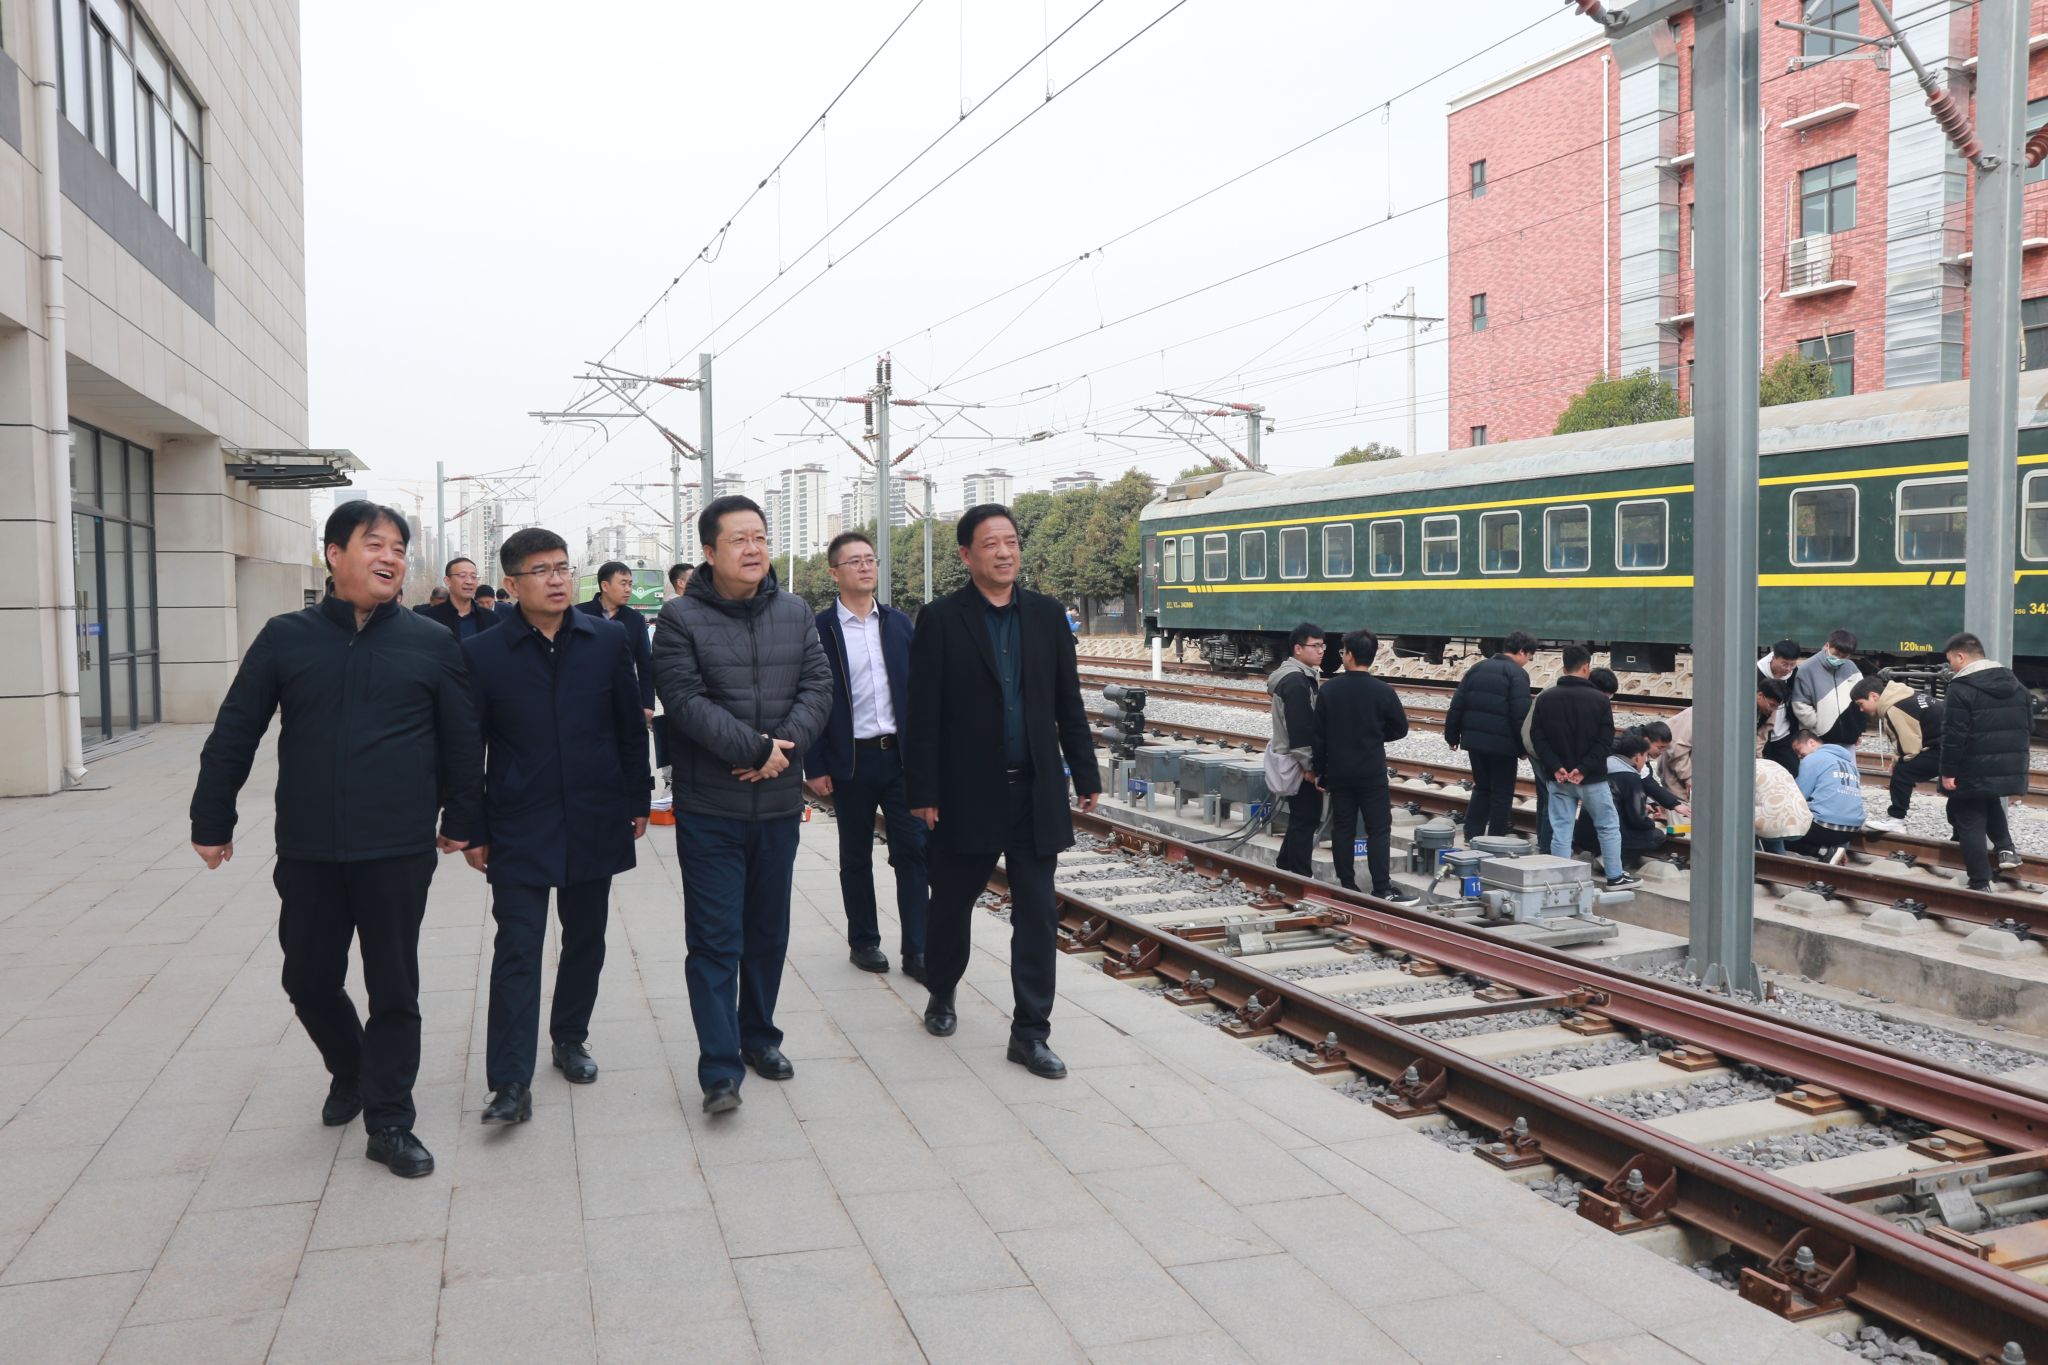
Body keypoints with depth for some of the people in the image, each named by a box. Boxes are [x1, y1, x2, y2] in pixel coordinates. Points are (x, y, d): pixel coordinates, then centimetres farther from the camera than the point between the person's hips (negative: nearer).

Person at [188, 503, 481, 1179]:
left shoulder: (432, 643, 0)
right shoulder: (286, 638, 2)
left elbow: (463, 742, 5)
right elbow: (233, 735, 6)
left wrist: (460, 819, 9)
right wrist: (211, 822, 7)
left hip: (398, 852, -2)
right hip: (307, 851, 2)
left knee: (394, 990, 5)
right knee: (309, 980, 12)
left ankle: (389, 1119, 19)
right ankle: (349, 1071, 40)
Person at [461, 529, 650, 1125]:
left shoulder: (608, 641, 1)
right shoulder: (482, 654, -4)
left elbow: (631, 728, 7)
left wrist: (636, 803, 6)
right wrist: (472, 830, -1)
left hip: (594, 824, 3)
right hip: (518, 830, -2)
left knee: (586, 941, 15)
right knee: (517, 952, -4)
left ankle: (570, 1038, 35)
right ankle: (511, 1083, -1)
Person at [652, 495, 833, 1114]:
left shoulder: (795, 613, 6)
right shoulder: (681, 617, -7)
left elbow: (819, 686, 0)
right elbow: (686, 700, -16)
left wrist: (785, 743, -17)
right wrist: (757, 748, -19)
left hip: (779, 802, 4)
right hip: (709, 807, -4)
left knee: (768, 930, 16)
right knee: (715, 940, -1)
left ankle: (758, 1035, 33)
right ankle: (720, 1068, 4)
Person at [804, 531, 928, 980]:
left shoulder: (898, 623, 8)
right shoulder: (819, 630, -3)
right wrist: (815, 766, -7)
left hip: (901, 754, 3)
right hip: (851, 759, -2)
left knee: (913, 850, -1)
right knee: (856, 856, 10)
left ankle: (916, 949, 4)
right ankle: (863, 941, 23)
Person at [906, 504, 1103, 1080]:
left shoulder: (1046, 614, 6)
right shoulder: (940, 620, -4)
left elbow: (1068, 701, 9)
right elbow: (923, 714, -6)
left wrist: (1086, 774, 6)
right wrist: (923, 793, -10)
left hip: (1035, 790, 3)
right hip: (967, 792, -2)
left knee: (1037, 915, 2)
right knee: (952, 904, 13)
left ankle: (1030, 1032, 11)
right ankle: (942, 994, 38)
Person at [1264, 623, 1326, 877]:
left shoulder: (1303, 676, 14)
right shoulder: (1296, 681, -19)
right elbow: (1299, 728, -23)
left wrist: (1312, 763, 20)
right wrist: (1308, 766, -21)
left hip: (1300, 761, 10)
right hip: (1299, 762, -10)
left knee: (1302, 818, 16)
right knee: (1305, 820, -4)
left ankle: (1284, 867, 25)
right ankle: (1301, 877, 1)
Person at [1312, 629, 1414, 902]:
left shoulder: (1328, 690, -2)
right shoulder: (1383, 692, -8)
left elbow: (1319, 735, 1)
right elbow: (1399, 729, 3)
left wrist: (1320, 771, 9)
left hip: (1338, 773, 3)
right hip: (1372, 774, -2)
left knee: (1342, 829, 9)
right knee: (1379, 829, 2)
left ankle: (1347, 886, 12)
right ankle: (1382, 888, -2)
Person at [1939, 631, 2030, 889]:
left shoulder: (1962, 687, -16)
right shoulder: (2014, 683, 9)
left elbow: (1954, 735, -19)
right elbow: (2028, 726, 15)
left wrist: (1948, 771, -13)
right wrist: (2018, 758, 24)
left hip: (1974, 771, -7)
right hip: (2010, 768, 8)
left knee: (1970, 824, 2)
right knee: (1989, 801, 34)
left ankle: (1980, 885, 4)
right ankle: (2005, 848, 20)